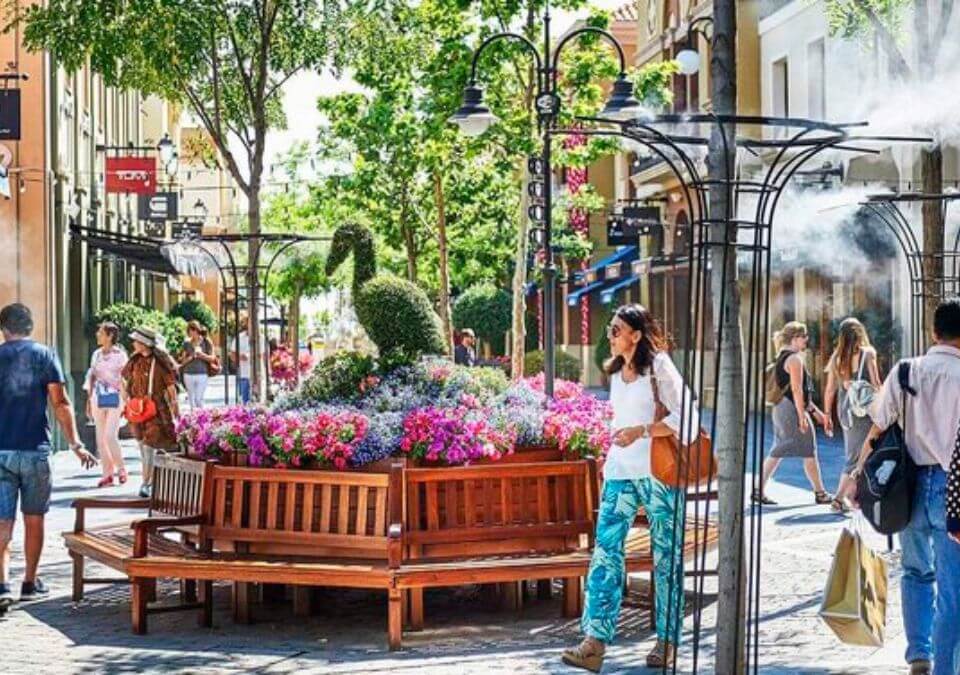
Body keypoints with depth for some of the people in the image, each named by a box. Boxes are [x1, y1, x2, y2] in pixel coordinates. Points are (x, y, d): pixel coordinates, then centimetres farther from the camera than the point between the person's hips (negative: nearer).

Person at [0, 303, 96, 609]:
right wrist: (76, 444, -3)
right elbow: (60, 403, -6)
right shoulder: (45, 356, 1)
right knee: (34, 518, 13)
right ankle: (30, 583, 20)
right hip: (35, 449, 0)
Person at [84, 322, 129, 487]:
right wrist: (89, 400, 11)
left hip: (115, 399, -5)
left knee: (110, 436, -12)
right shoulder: (96, 354, 10)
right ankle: (107, 474, 12)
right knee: (100, 439, 4)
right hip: (99, 399, 5)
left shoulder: (120, 355, -5)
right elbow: (91, 377, 14)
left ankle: (121, 469, 7)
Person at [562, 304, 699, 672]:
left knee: (666, 555, 4)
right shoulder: (616, 372, 14)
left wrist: (642, 431, -22)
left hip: (658, 472, -6)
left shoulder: (659, 369, -7)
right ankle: (595, 641, -10)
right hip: (620, 472, 6)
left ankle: (668, 641, 14)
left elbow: (686, 417, -15)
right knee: (605, 550, -6)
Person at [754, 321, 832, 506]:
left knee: (777, 452, 9)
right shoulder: (794, 359, -13)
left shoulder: (782, 357, 18)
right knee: (810, 452, 0)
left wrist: (814, 410, 25)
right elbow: (797, 390, -19)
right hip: (793, 410, -10)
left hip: (781, 408, 10)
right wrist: (802, 416, -20)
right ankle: (820, 493, 7)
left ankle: (759, 490, 5)